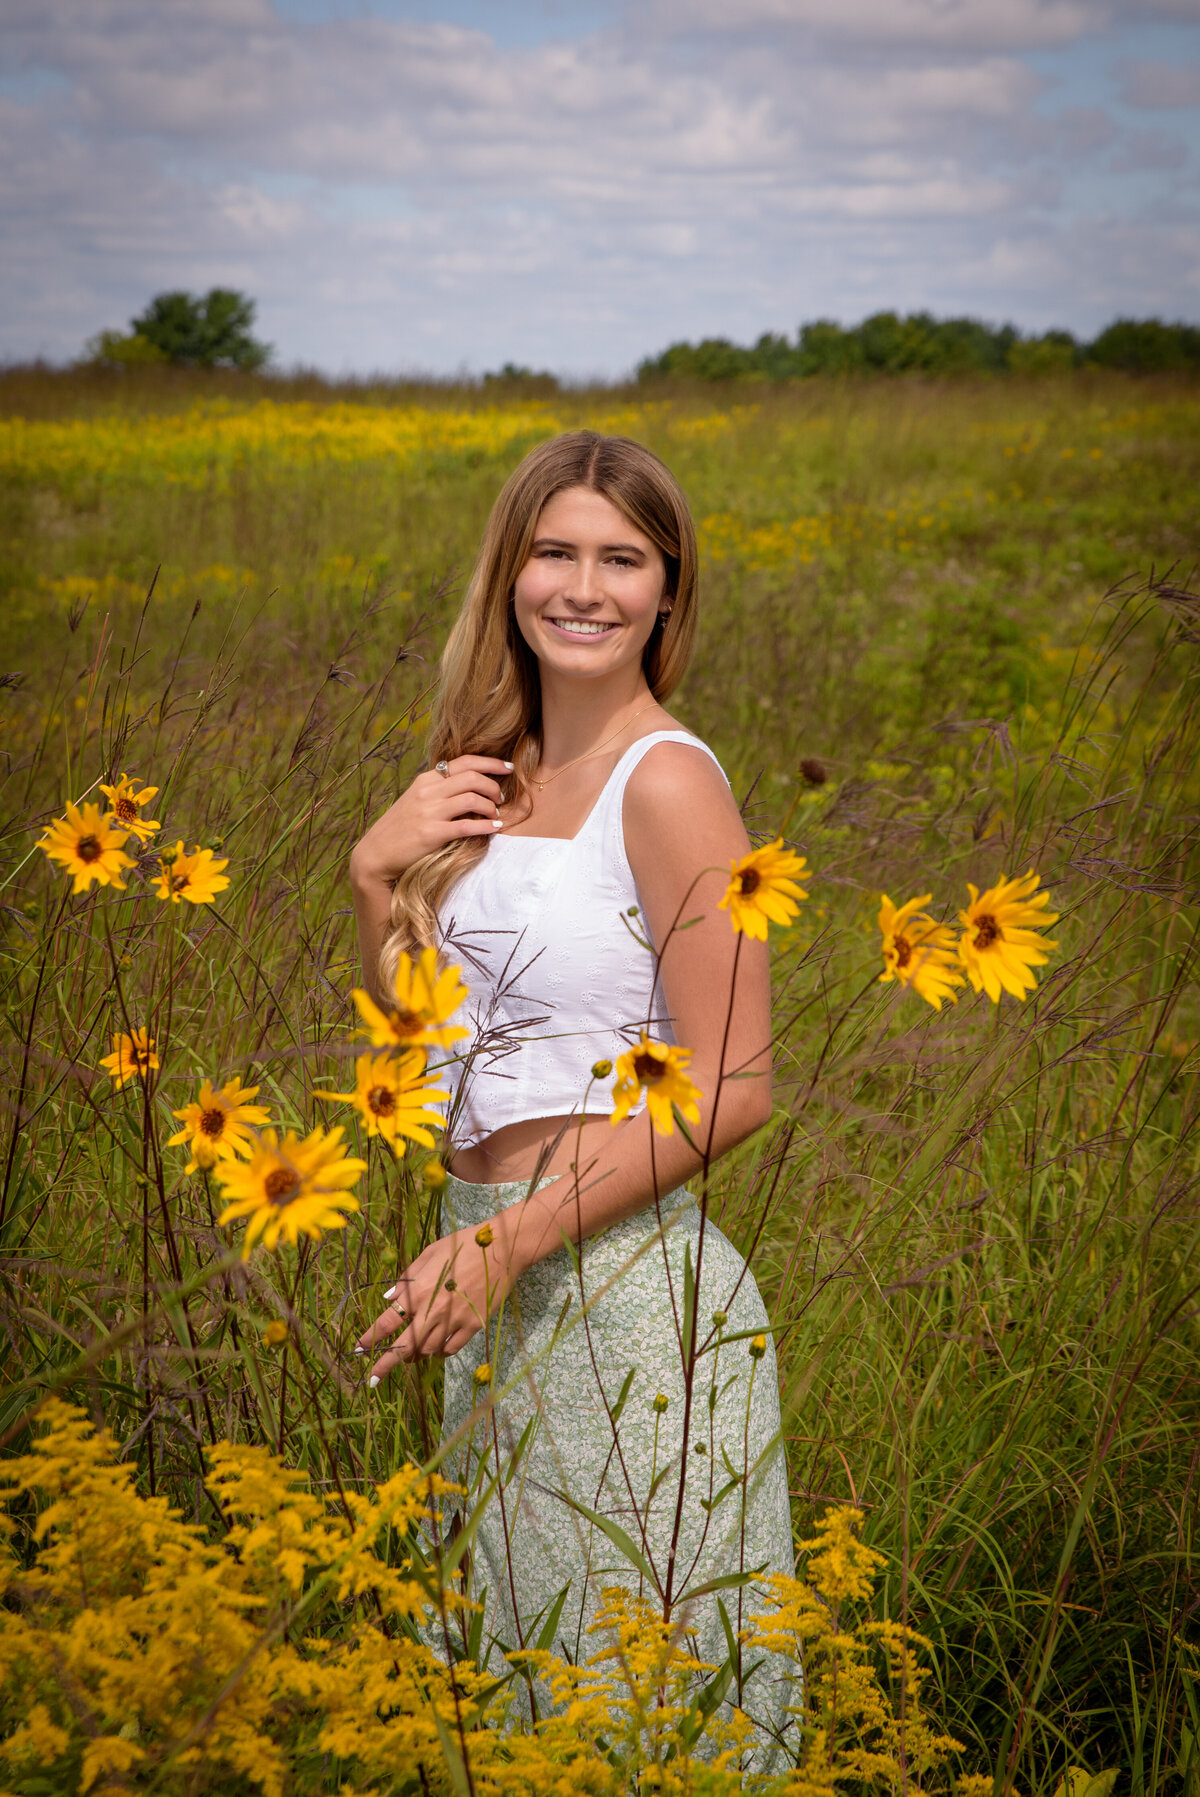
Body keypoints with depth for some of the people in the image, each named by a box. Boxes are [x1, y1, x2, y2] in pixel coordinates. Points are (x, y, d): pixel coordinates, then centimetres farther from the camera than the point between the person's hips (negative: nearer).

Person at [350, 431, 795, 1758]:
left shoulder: (666, 779, -14)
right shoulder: (491, 777, 8)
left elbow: (731, 1090, -17)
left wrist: (507, 1242, -19)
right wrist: (376, 877, -4)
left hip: (626, 1282, -7)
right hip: (493, 1274, 7)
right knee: (509, 1648, 17)